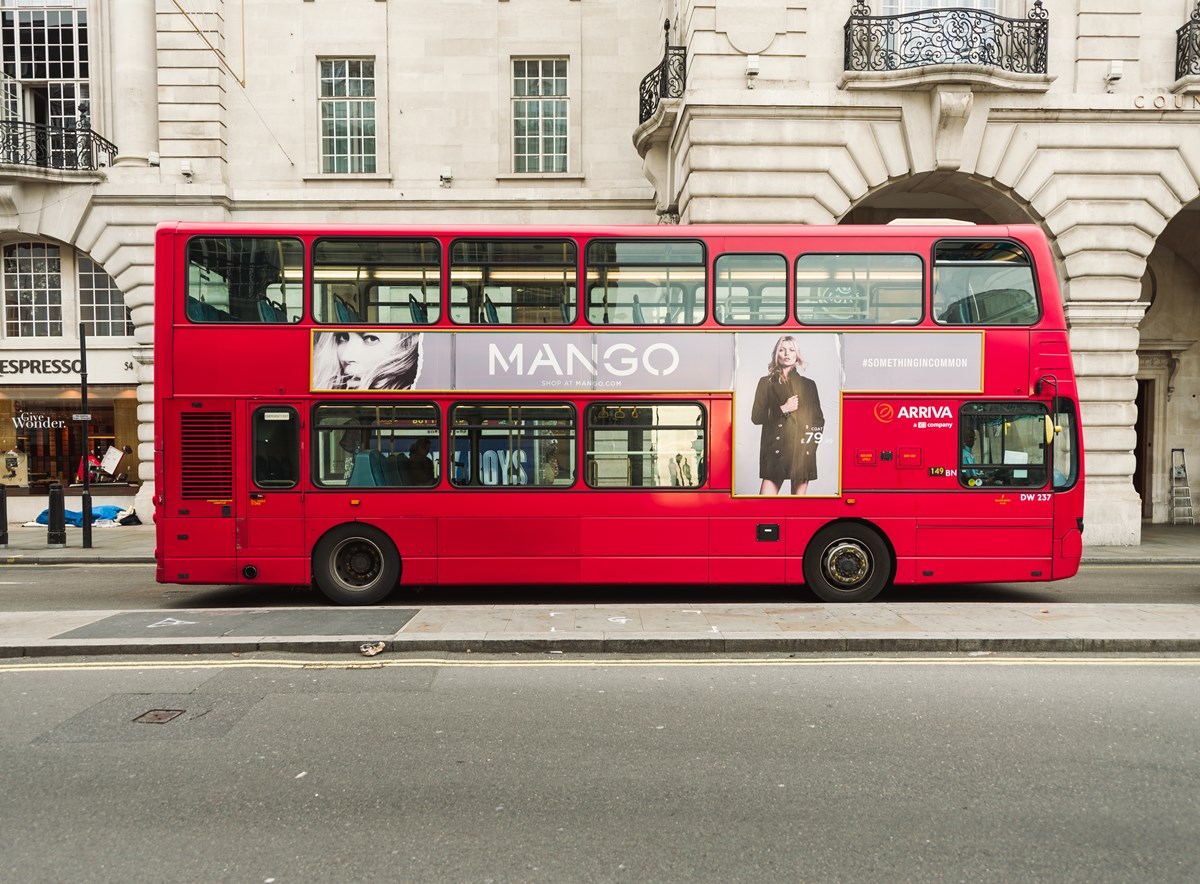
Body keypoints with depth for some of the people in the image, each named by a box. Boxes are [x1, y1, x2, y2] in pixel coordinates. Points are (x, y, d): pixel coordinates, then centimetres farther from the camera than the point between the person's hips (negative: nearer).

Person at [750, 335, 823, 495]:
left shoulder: (809, 384, 13)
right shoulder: (766, 382, 9)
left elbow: (819, 419, 16)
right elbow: (756, 417, 3)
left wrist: (814, 439, 0)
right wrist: (782, 410, -8)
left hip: (803, 450, 2)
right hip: (776, 449, -2)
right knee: (767, 492, -12)